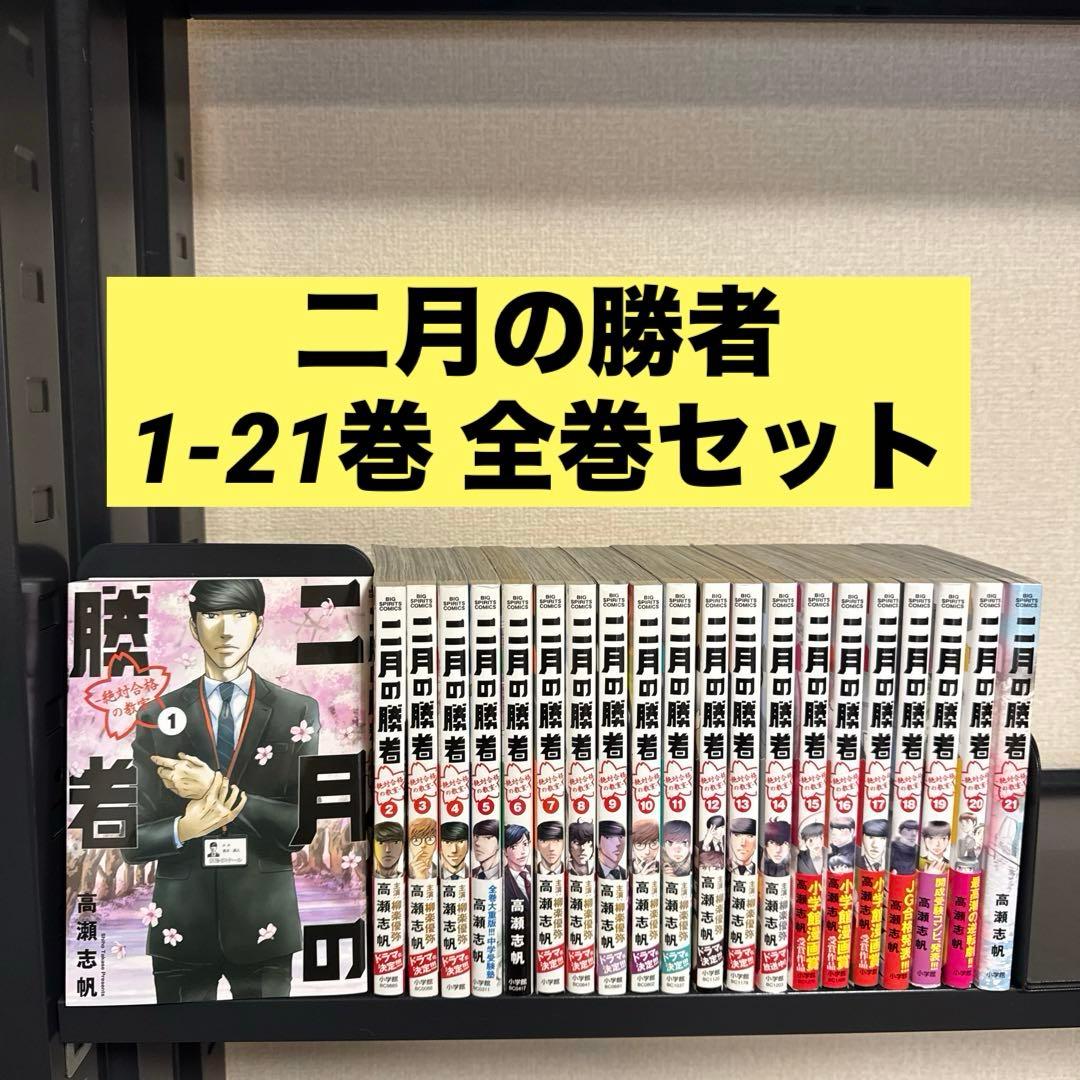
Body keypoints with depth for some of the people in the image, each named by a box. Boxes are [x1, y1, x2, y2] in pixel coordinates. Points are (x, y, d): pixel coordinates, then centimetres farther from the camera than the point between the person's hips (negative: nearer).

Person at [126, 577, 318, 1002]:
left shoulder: (298, 712, -2)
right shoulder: (157, 716, 0)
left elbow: (304, 826, -8)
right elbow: (132, 843, 0)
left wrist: (220, 792, -18)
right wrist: (184, 829, -21)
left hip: (263, 921, 0)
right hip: (181, 921, 0)